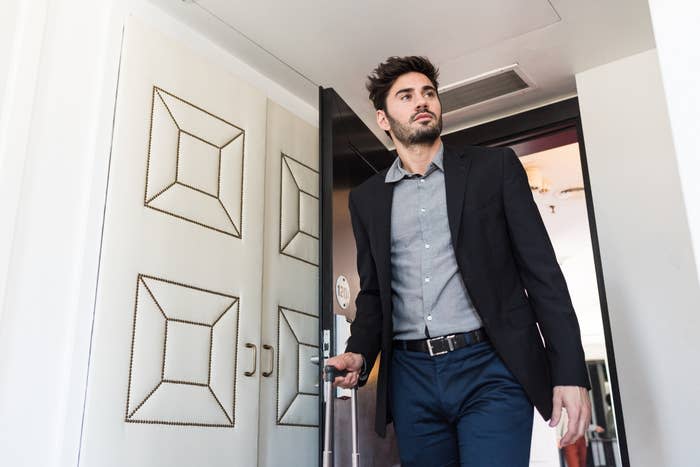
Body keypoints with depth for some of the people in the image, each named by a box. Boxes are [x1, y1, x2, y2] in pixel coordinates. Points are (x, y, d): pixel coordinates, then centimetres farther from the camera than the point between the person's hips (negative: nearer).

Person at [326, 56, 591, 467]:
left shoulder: (495, 167, 4)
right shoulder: (367, 198, 13)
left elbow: (542, 271, 0)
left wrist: (570, 372, -7)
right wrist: (359, 355, -2)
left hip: (490, 370, -3)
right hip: (411, 378, 3)